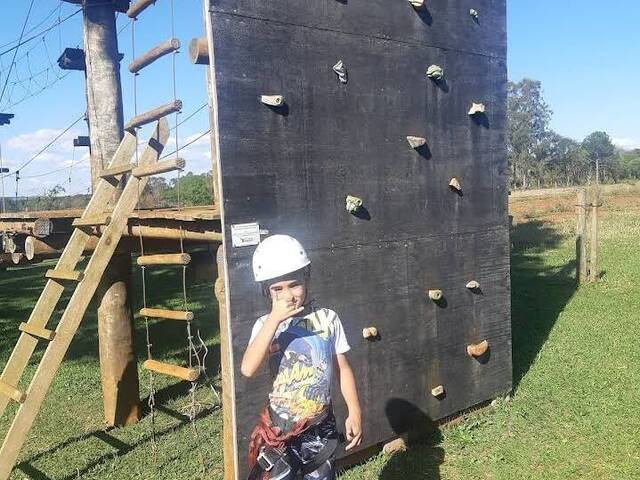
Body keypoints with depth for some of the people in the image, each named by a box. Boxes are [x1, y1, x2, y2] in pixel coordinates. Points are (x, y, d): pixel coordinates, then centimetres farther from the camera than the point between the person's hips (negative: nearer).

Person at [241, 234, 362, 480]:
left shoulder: (328, 319, -5)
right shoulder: (266, 324, -9)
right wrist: (274, 319, -26)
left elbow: (342, 368, 3)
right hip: (280, 428, -1)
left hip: (320, 425, 1)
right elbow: (248, 369, -24)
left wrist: (354, 413, 0)